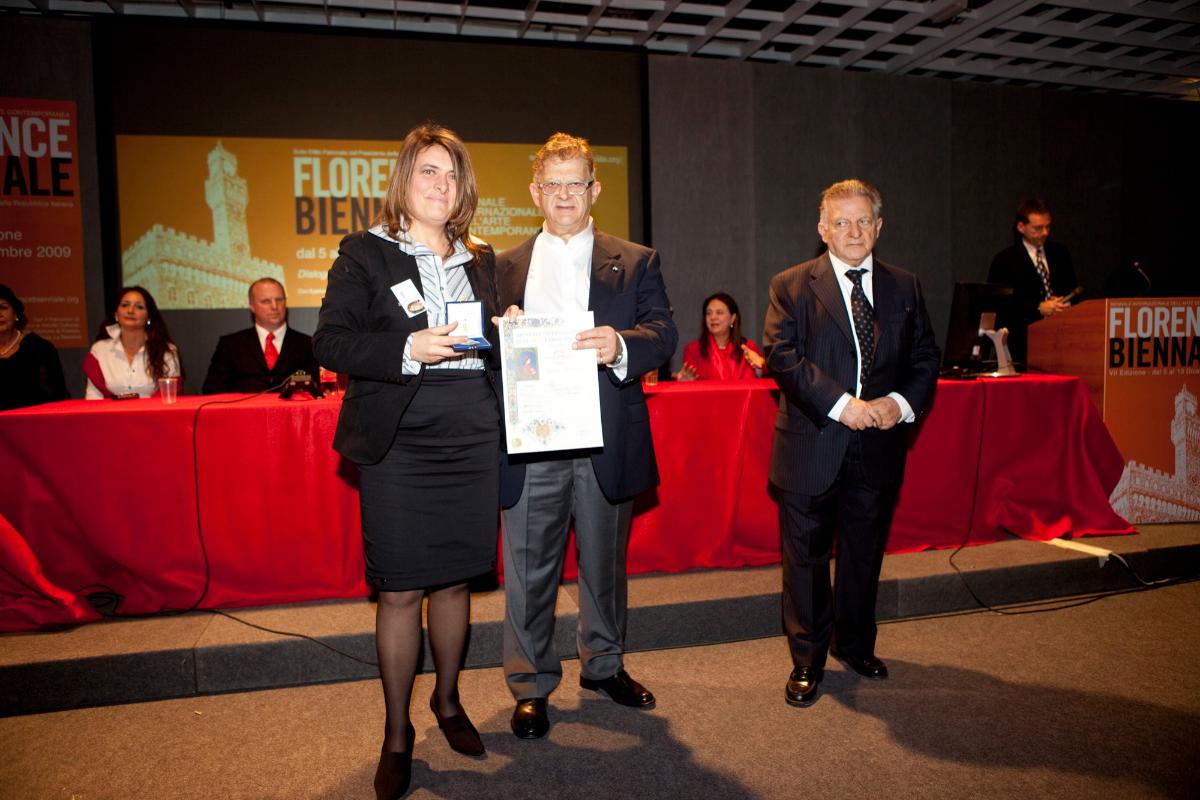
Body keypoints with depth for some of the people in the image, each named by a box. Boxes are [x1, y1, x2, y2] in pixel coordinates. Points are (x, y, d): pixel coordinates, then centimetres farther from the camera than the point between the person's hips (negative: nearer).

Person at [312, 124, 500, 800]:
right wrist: (409, 351, -19)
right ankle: (397, 732, 21)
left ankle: (448, 700, 35)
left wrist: (505, 332, 0)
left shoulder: (482, 260, 15)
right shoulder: (364, 254, 2)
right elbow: (331, 342, -7)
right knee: (400, 592, 2)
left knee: (454, 581, 13)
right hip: (398, 448, -4)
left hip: (473, 445, 4)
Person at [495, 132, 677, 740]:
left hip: (606, 443, 0)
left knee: (605, 563, 15)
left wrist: (621, 345, -25)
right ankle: (531, 685, 24)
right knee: (529, 569, 6)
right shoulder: (504, 267, 12)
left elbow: (664, 334, -4)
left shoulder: (635, 263, 8)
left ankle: (604, 664, 36)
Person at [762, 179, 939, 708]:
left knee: (864, 554, 18)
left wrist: (902, 402, -10)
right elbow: (782, 356, -12)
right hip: (812, 448, -3)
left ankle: (854, 645, 39)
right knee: (806, 557, 5)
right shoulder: (792, 286, -2)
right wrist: (840, 404, -20)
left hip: (878, 448, 4)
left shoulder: (904, 288, 9)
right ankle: (807, 661, 22)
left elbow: (925, 358, 10)